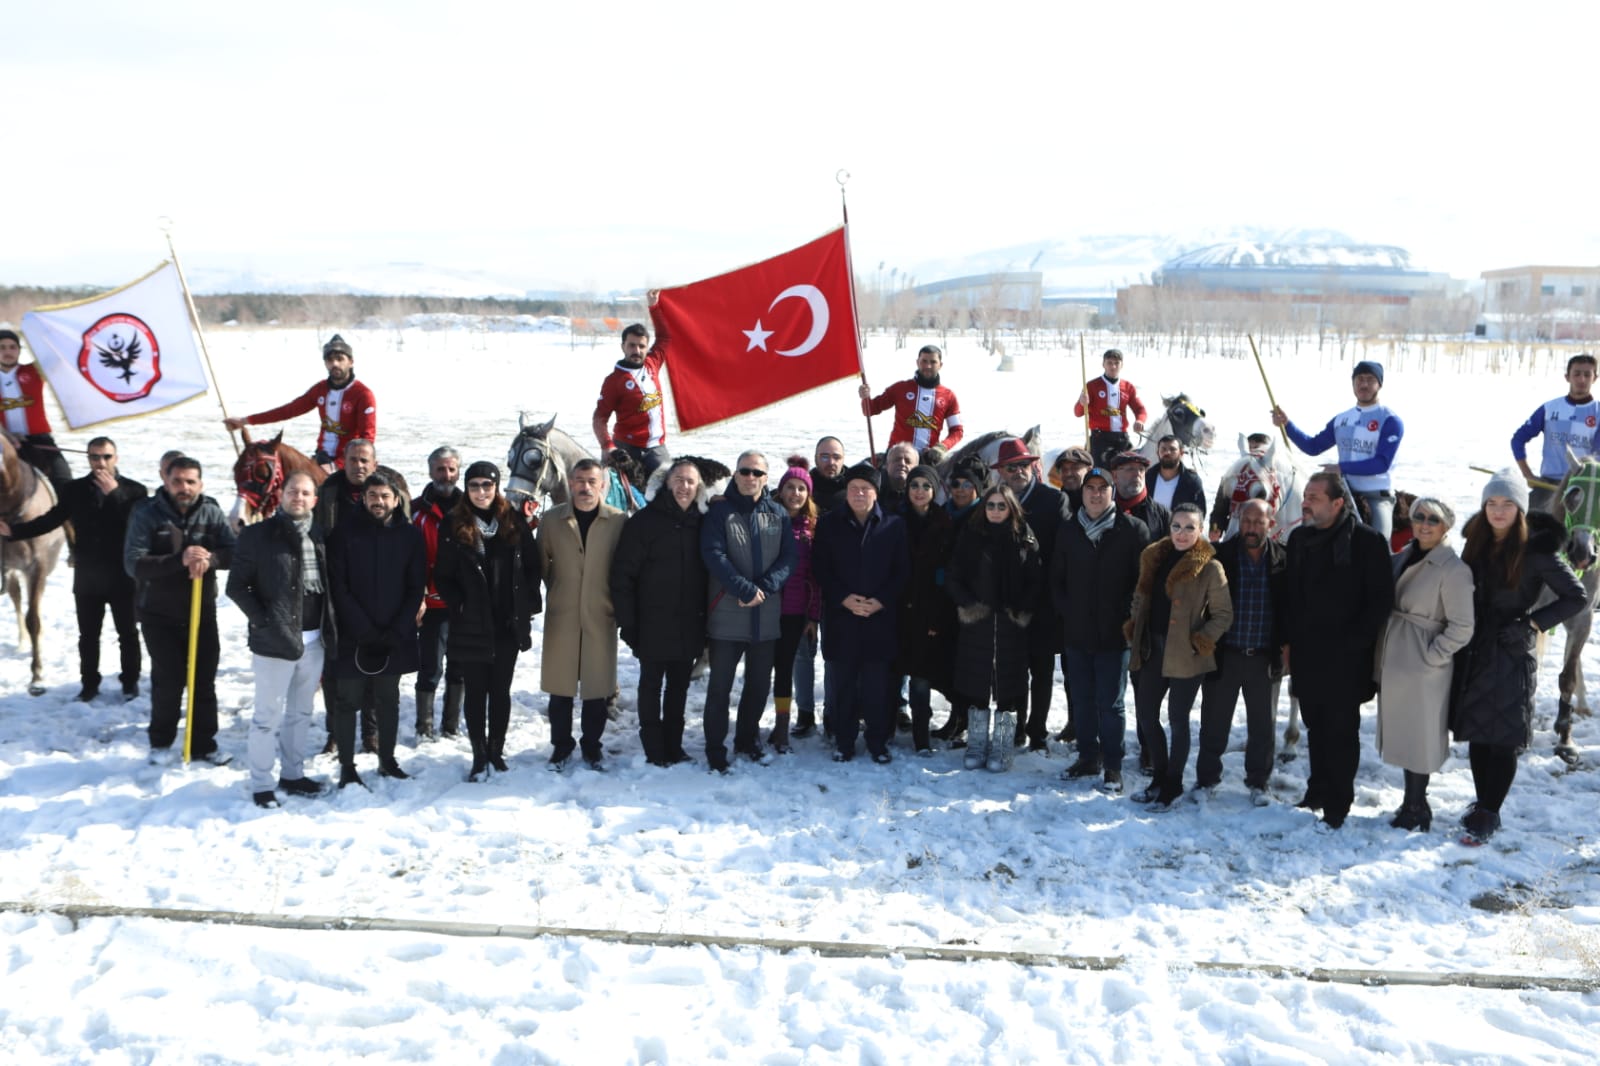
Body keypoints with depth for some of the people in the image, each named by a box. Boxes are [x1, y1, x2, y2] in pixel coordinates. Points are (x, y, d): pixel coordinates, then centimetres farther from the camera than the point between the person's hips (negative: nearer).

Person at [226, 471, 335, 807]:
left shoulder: (320, 536, 8)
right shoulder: (258, 535, -6)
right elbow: (236, 586, -6)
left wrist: (329, 626, 3)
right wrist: (263, 621, -14)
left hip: (314, 640, 5)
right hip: (274, 640, -5)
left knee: (300, 712, 16)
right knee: (268, 715, 1)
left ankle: (292, 773, 29)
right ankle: (261, 784, 11)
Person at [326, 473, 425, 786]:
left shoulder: (410, 537, 2)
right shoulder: (345, 534, -4)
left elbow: (416, 589, 1)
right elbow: (338, 588, -7)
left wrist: (397, 631, -9)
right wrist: (364, 630, -14)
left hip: (395, 639, 2)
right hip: (353, 638, -2)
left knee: (388, 701, 13)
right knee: (348, 701, 3)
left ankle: (387, 760, 24)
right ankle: (347, 766, 12)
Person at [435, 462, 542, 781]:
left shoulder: (514, 523, 3)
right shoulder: (454, 526, -1)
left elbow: (532, 567, 7)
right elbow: (443, 576, 0)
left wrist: (527, 605, -1)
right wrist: (458, 607, -10)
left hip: (509, 623, 2)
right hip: (471, 626, -1)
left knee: (501, 690, 10)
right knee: (475, 692, 5)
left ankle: (497, 750, 23)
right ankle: (479, 755, 15)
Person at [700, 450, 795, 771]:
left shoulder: (778, 514, 8)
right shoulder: (719, 511, -3)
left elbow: (788, 557, 1)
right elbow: (714, 555, -14)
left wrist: (765, 588, -15)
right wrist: (746, 590, -20)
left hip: (767, 615, 4)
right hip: (727, 614, -4)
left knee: (759, 684, 15)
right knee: (720, 686, 2)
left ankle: (748, 740, 32)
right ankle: (715, 749, 13)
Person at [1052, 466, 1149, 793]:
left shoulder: (1132, 529, -3)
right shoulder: (1069, 530, 8)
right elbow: (1056, 578, 14)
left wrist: (1127, 616, -9)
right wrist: (1067, 611, 3)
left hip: (1114, 634, -4)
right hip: (1076, 632, 4)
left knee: (1110, 703, 0)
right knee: (1083, 700, 13)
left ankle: (1113, 767, 9)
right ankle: (1088, 758, 26)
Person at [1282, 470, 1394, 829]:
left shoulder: (1367, 541, -10)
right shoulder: (1299, 538, 8)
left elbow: (1381, 600, -10)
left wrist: (1353, 643, -13)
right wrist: (1289, 639, 8)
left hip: (1345, 657, -5)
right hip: (1306, 654, 5)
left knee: (1341, 729, 2)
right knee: (1316, 727, 15)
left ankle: (1338, 802, 11)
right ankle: (1318, 791, 28)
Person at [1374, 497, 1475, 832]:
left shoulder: (1454, 569, -12)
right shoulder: (1402, 559, 8)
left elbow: (1462, 628, -13)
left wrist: (1431, 657, -15)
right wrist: (1382, 652, 6)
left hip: (1423, 666, -7)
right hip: (1393, 660, 7)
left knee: (1418, 736, 3)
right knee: (1402, 733, 14)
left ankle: (1416, 808, 16)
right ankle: (1412, 801, 26)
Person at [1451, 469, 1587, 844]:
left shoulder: (1536, 550, -11)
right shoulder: (1476, 542, 6)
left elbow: (1577, 597, -8)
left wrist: (1532, 622, -14)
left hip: (1512, 655, -5)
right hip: (1474, 652, 5)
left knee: (1503, 738, 0)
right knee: (1475, 733, 10)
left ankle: (1489, 815, 8)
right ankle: (1482, 804, 23)